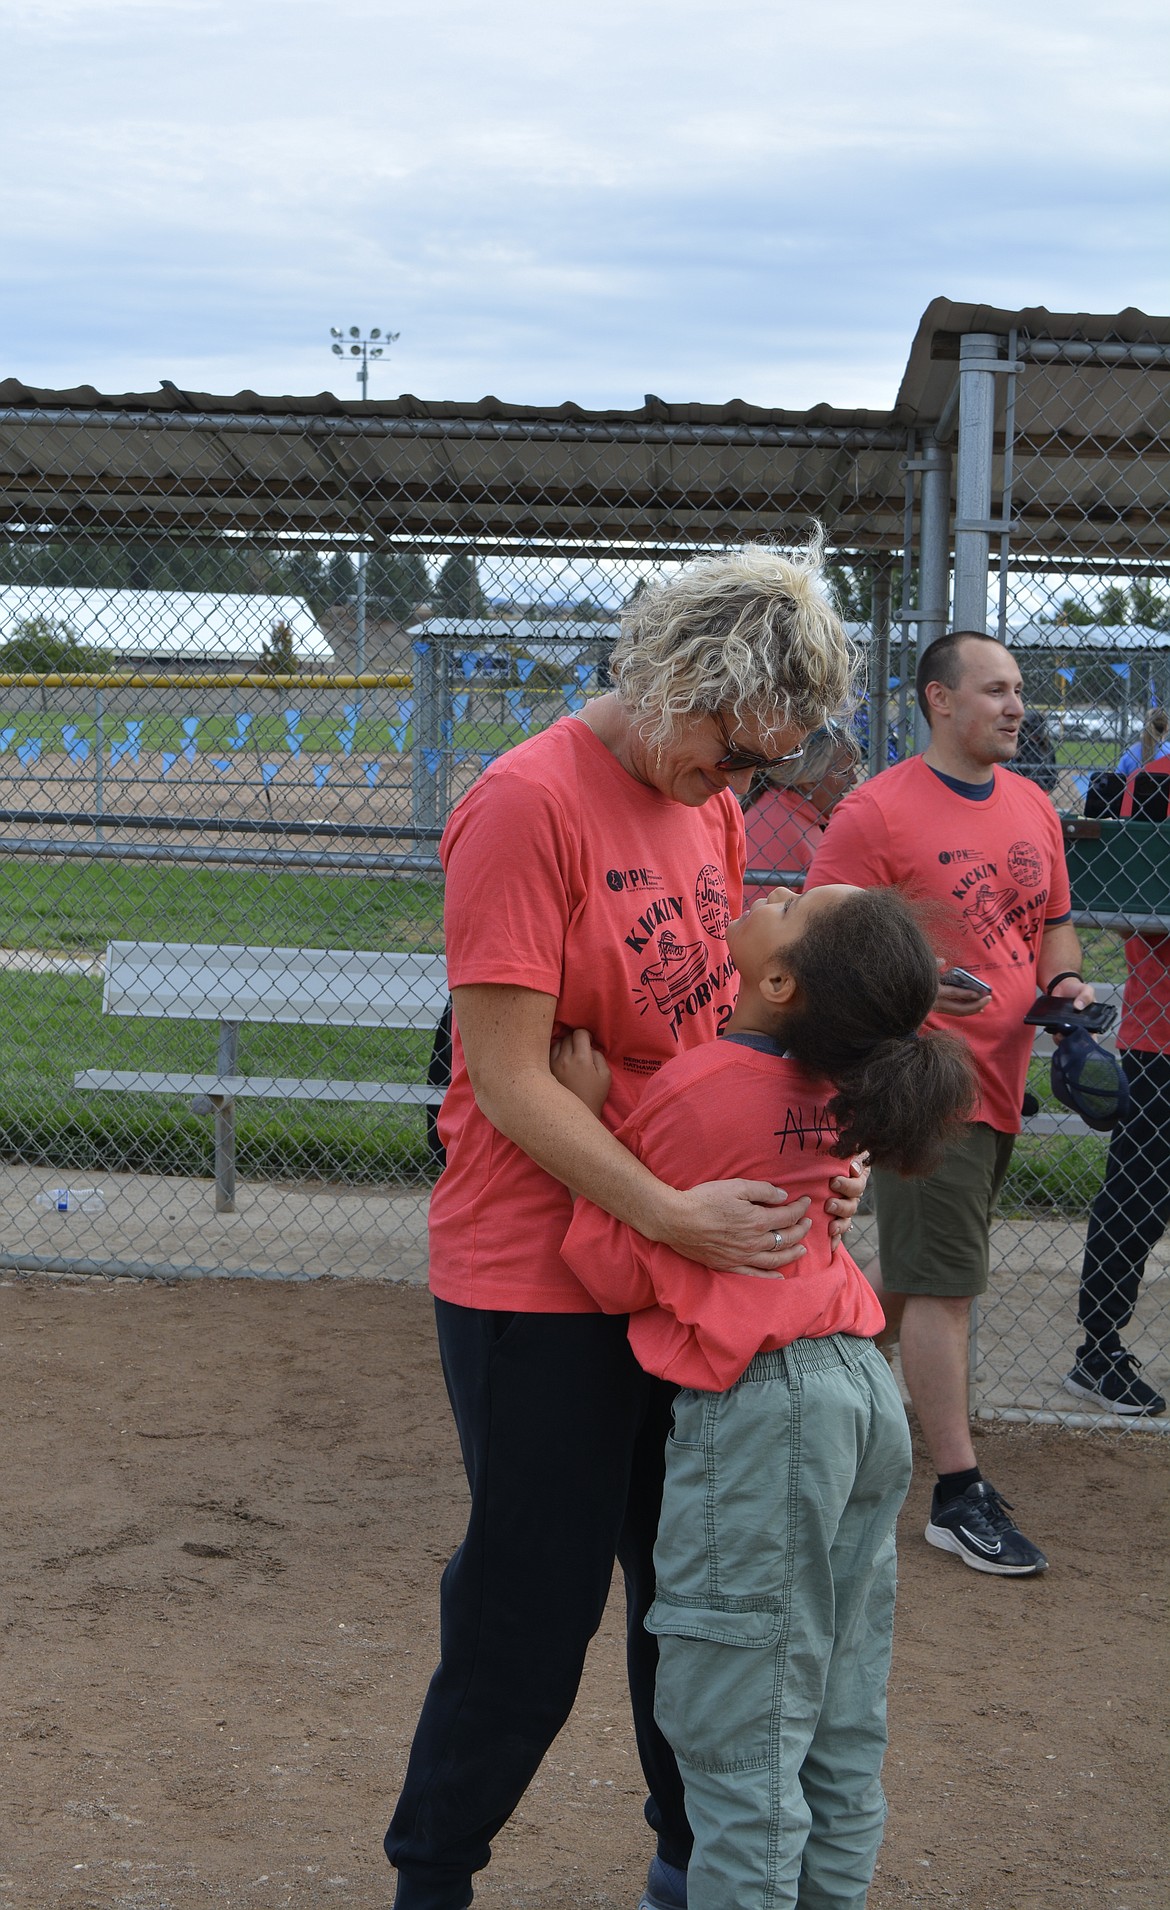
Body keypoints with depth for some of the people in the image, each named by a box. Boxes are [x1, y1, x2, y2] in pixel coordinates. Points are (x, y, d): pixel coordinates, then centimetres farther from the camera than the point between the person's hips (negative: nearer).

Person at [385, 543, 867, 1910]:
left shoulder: (709, 803, 7)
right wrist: (669, 1215, -26)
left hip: (694, 1261, 8)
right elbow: (509, 1081, -20)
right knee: (531, 1613, 4)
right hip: (539, 1288, -7)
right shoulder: (530, 803, -17)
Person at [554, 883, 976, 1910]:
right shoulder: (831, 1083, 2)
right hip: (864, 1389, 8)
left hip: (760, 1410, -8)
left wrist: (587, 1118, -8)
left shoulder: (697, 1092, -18)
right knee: (839, 1720, 17)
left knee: (740, 1734, 3)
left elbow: (619, 1275, -9)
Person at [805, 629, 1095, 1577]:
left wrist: (1065, 983, 3)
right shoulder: (876, 811, -11)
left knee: (919, 1272, 16)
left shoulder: (1033, 806, 12)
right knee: (945, 1284, -5)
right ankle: (960, 1494, 2)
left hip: (1001, 1075, 8)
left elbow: (1054, 920, 23)